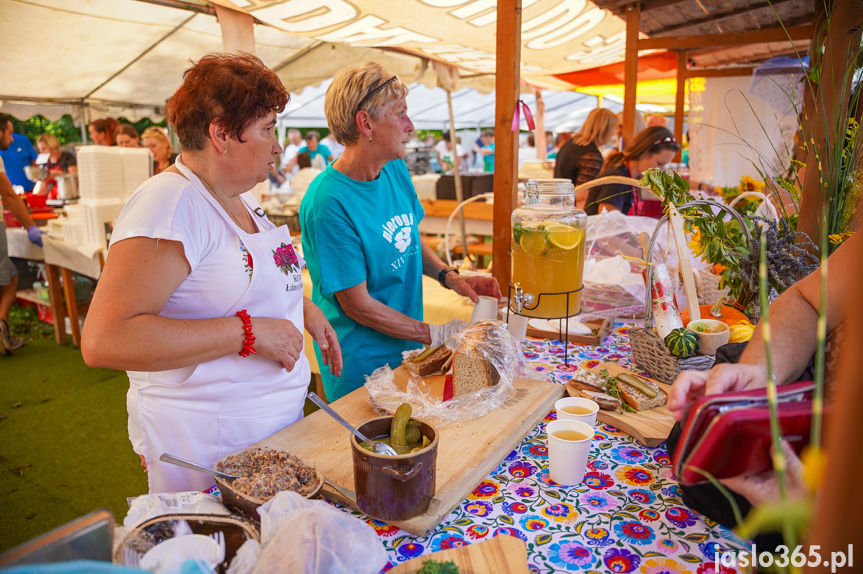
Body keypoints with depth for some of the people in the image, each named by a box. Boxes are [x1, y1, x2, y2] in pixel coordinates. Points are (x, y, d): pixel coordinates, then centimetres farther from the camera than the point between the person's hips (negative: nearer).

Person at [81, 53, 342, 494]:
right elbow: (103, 340, -29)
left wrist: (305, 308, 9)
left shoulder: (239, 198, 8)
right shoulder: (168, 203, -20)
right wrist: (247, 332, -28)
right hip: (206, 443, -8)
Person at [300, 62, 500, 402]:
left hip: (407, 348, 7)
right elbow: (357, 304, -22)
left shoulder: (397, 170, -1)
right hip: (363, 367, -7)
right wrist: (435, 334, -16)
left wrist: (449, 277, -5)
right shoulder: (328, 202, -26)